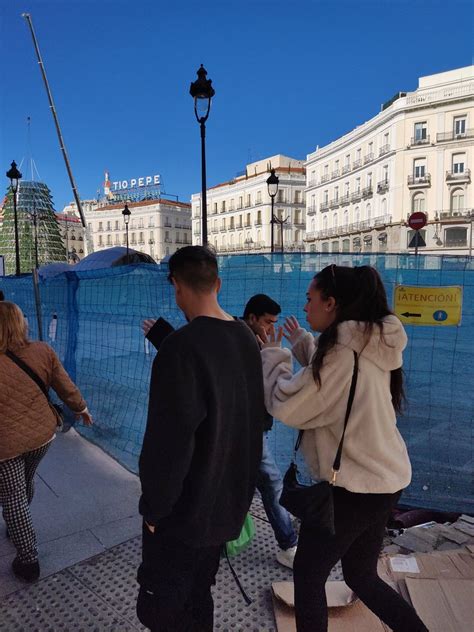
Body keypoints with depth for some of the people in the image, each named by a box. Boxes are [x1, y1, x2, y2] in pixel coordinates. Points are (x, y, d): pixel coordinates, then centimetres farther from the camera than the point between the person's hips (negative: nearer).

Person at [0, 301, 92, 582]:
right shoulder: (43, 352, -9)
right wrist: (81, 408, 16)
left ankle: (29, 560, 18)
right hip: (41, 434, 5)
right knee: (25, 484, 27)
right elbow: (66, 387, -1)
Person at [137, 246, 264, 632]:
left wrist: (154, 507, -10)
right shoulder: (247, 339, -1)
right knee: (198, 596, 25)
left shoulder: (181, 347, -26)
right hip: (230, 501, 8)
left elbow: (169, 441, -25)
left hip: (186, 511, -7)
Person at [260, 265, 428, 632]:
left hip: (353, 486, -9)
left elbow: (286, 407, -20)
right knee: (361, 575, 25)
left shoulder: (343, 352, -24)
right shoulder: (372, 345, 3)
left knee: (308, 574, 14)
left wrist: (273, 355, -6)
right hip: (384, 479, 9)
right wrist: (303, 344, 14)